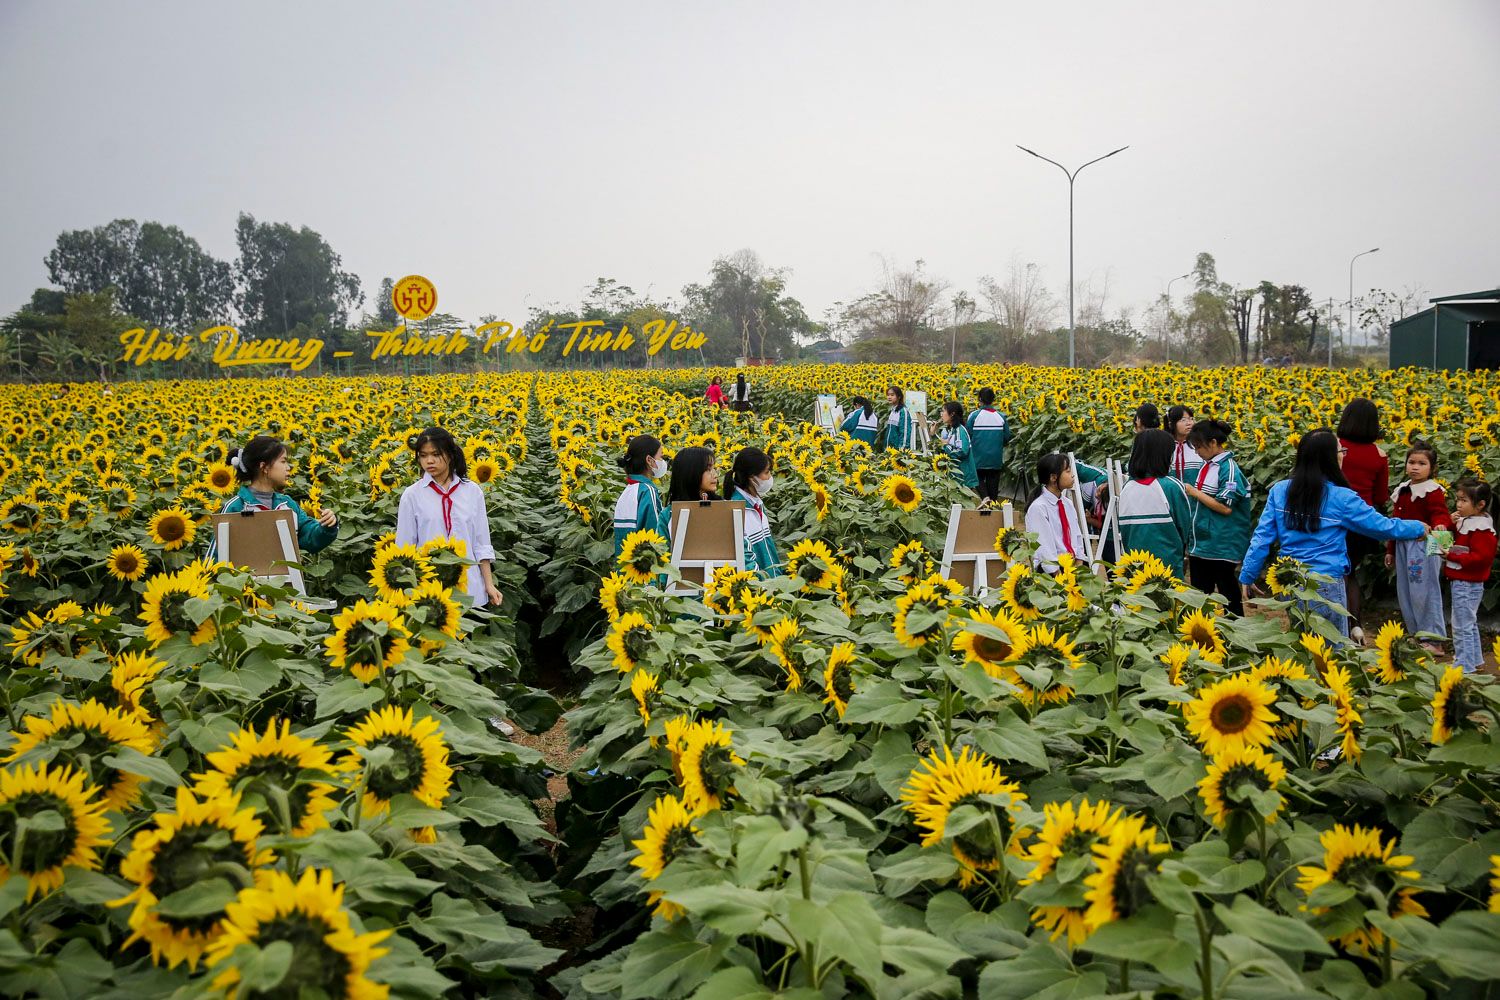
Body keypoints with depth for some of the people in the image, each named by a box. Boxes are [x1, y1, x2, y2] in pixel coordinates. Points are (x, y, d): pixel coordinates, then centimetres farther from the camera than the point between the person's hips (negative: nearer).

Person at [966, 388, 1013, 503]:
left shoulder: (974, 416, -11)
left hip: (978, 458, -2)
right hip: (996, 459, 2)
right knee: (993, 482, 13)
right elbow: (1007, 438, 2)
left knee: (980, 478, 13)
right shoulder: (1001, 417, -4)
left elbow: (968, 436, -6)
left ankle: (985, 497, -13)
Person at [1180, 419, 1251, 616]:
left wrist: (1194, 492, -15)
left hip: (1222, 547, -8)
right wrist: (1187, 492, 6)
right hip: (1199, 545, 8)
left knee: (1229, 597, 3)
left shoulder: (1228, 469, -14)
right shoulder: (1205, 466, 9)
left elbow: (1226, 507, -20)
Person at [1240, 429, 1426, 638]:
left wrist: (1247, 576, 7)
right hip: (1326, 585, -5)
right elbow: (1382, 526, 1)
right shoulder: (1341, 498, -10)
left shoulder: (1279, 491, -1)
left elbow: (1262, 536, 0)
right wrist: (1419, 528, 18)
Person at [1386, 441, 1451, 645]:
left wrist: (1440, 524, -43)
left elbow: (1441, 514, -19)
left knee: (1424, 592, -5)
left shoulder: (1433, 491, -8)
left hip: (1424, 546, -8)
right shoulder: (1402, 490, 13)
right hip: (1403, 545, 8)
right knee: (1405, 593, 13)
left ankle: (1432, 640, 4)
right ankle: (1416, 634, 26)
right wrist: (1391, 550, 20)